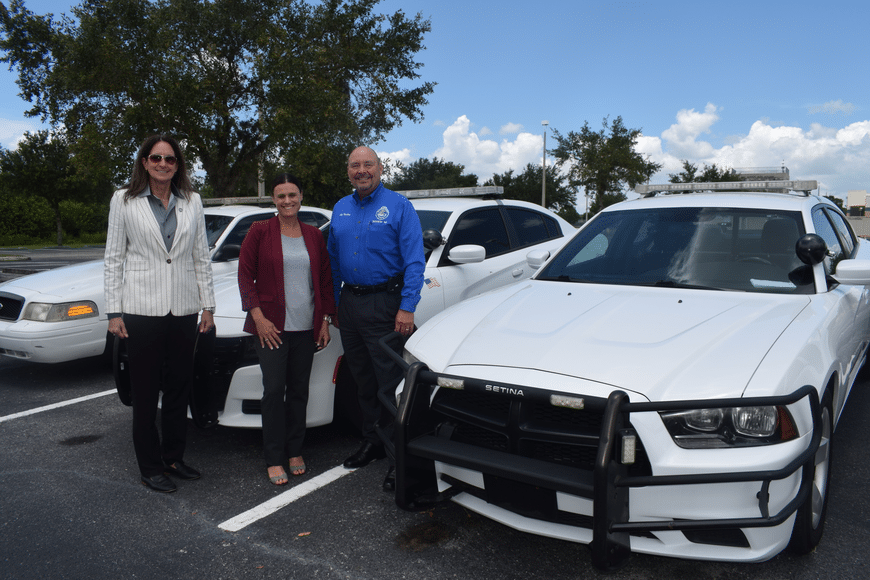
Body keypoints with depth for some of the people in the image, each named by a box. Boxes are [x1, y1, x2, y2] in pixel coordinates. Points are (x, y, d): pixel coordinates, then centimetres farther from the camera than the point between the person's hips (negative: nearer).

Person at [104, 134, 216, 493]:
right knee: (145, 393, 5)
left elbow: (201, 258, 10)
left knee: (179, 389, 11)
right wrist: (114, 311, -4)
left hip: (183, 309, 3)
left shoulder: (192, 201, 9)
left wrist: (208, 305, 6)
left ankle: (173, 457, 26)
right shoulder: (124, 200, 2)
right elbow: (113, 258, 1)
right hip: (142, 309, -3)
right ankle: (150, 468, 16)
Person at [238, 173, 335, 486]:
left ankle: (295, 451, 23)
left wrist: (325, 319, 6)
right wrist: (258, 317, -11)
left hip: (306, 327, 3)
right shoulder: (260, 231, 0)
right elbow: (245, 276, -2)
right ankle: (274, 459, 9)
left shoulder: (313, 235, 10)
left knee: (299, 391, 9)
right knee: (274, 391, -3)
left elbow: (326, 278, 12)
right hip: (271, 327, -3)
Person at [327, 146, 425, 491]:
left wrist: (407, 307, -17)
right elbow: (333, 260, 18)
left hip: (384, 304, -6)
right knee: (363, 380, 15)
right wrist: (335, 304, 13)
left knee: (390, 383, -5)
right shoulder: (340, 209, 14)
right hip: (350, 304, 6)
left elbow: (414, 261, -9)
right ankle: (371, 442, 29)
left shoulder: (398, 205, -3)